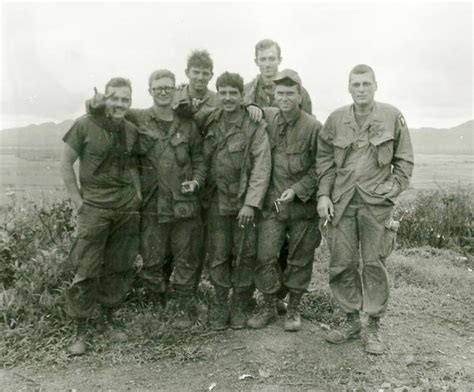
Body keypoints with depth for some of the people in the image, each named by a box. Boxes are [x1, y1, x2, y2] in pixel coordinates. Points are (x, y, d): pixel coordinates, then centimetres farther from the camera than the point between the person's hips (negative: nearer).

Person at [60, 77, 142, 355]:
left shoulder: (132, 131, 6)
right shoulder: (85, 126, -5)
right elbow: (66, 163, 0)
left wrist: (138, 194, 7)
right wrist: (78, 201, -4)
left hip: (128, 209, 4)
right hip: (95, 208, -4)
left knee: (119, 268, 10)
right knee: (87, 271, -3)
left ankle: (110, 318, 27)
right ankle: (81, 332, 9)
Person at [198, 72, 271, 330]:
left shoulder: (254, 126, -7)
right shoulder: (210, 123, 5)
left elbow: (262, 167, -11)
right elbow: (203, 160, 12)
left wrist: (251, 203, -16)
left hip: (244, 202, -3)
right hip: (215, 201, 3)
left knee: (244, 256, 6)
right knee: (218, 256, 7)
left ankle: (239, 306, 22)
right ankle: (220, 305, 22)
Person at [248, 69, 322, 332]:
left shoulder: (313, 127, -8)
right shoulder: (266, 117, 1)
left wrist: (298, 190, -15)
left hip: (303, 205, -2)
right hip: (273, 202, 2)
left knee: (300, 259, 10)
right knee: (265, 256, 1)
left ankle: (294, 309, 27)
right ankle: (269, 307, 21)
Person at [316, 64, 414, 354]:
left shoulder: (393, 117, 0)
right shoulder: (336, 120, 4)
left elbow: (404, 160, 6)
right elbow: (325, 160, 8)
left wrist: (393, 188, -4)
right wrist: (323, 194, 0)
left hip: (376, 203, -2)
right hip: (342, 202, 2)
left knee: (374, 264, 2)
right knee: (342, 263, 6)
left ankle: (375, 327, 16)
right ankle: (352, 321, 23)